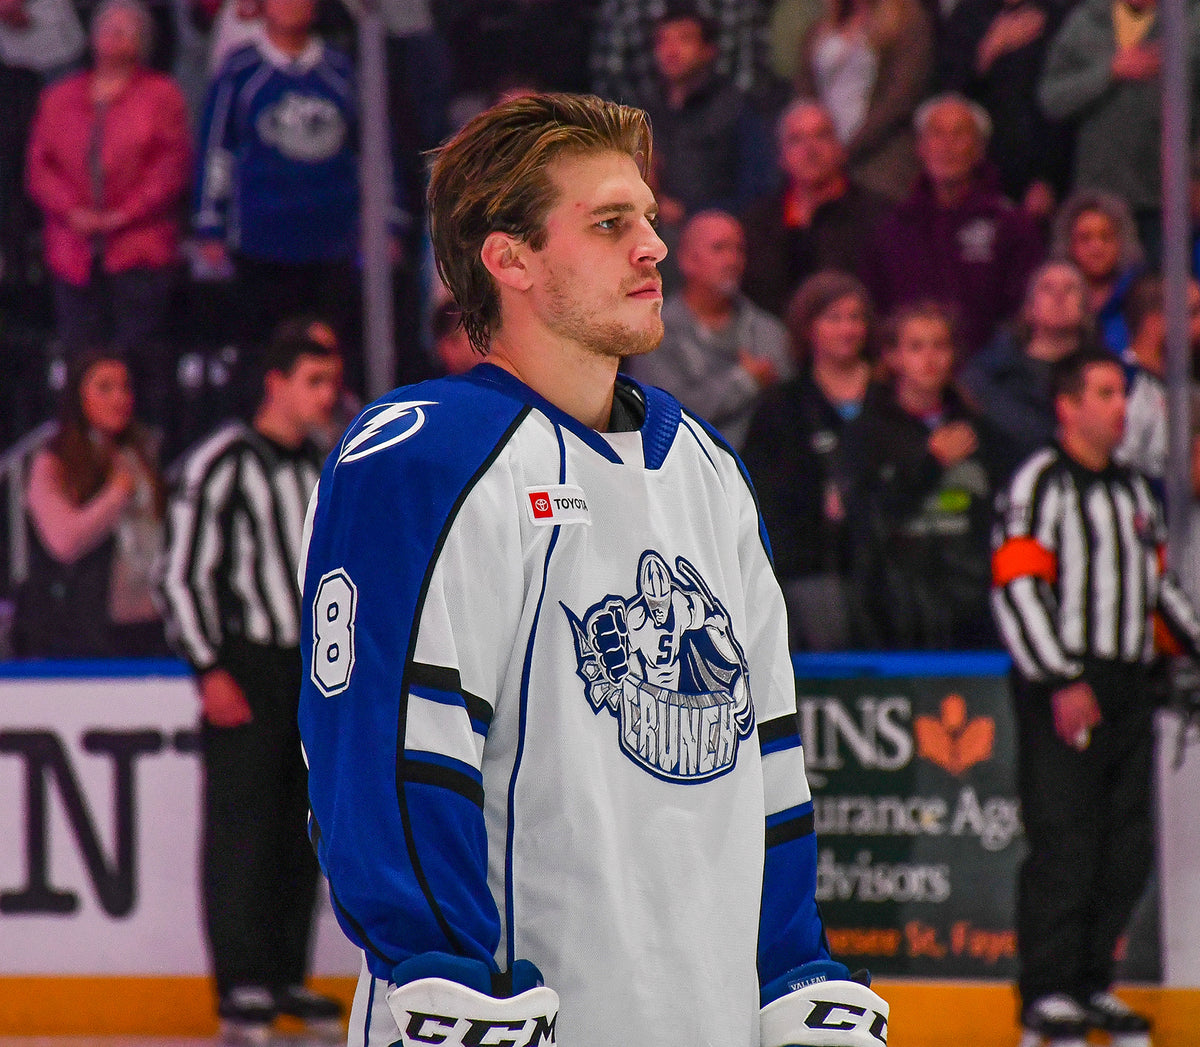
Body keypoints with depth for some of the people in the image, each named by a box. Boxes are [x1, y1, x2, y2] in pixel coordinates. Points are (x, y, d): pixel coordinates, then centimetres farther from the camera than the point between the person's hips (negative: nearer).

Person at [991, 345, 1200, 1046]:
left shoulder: (1133, 489, 20)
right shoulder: (1040, 483, -5)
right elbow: (1016, 587, -13)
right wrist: (1062, 682, -19)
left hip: (1128, 688, 8)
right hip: (1062, 691, -8)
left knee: (1130, 845, 5)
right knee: (1063, 838, -10)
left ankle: (1092, 981, 14)